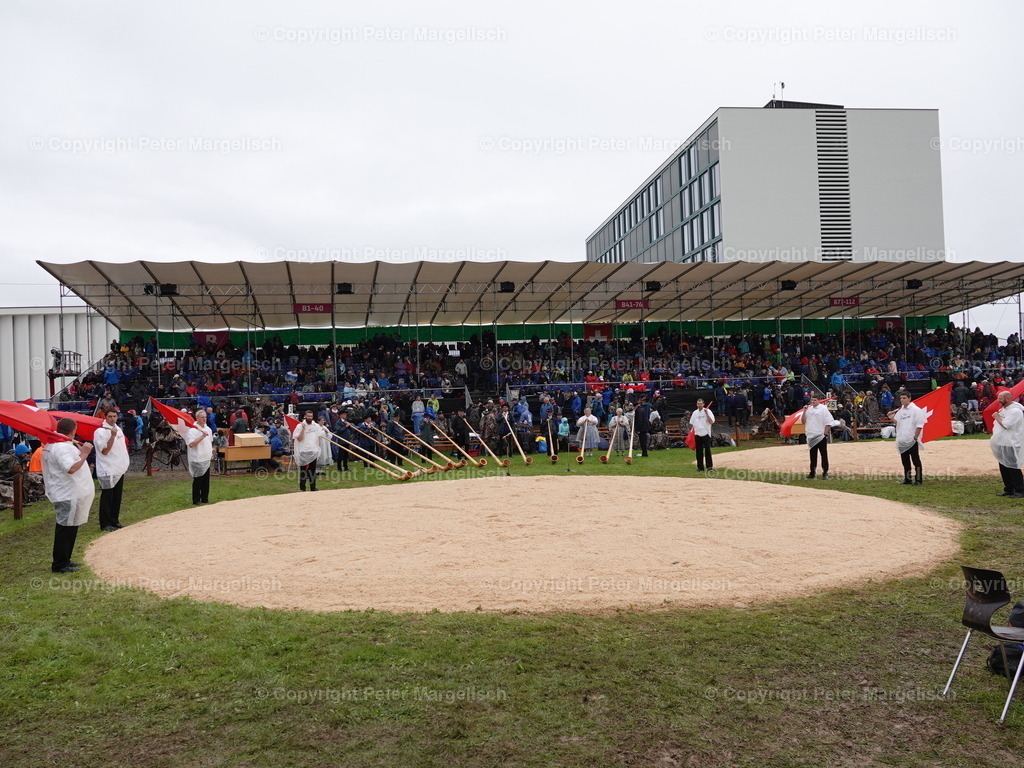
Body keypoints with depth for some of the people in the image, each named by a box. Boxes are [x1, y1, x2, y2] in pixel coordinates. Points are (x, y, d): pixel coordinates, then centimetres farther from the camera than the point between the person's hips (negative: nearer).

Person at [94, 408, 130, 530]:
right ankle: (105, 524, 4)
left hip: (119, 469, 8)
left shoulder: (119, 429, 12)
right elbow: (104, 451, -19)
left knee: (117, 497, 12)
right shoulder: (100, 431, -13)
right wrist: (112, 436, -25)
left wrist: (124, 463, 16)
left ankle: (114, 521, 21)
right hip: (107, 470, -8)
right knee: (107, 497, -3)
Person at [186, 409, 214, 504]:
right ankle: (196, 500, 6)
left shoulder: (208, 429, 12)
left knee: (206, 480, 11)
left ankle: (205, 499, 19)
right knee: (197, 480, -2)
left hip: (206, 459, 7)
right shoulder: (192, 430, -14)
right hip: (197, 460, -7)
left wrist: (212, 452, 18)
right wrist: (202, 437, -26)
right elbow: (191, 444, -23)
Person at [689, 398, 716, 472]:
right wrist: (692, 432, 8)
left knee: (707, 449, -8)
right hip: (697, 434, 4)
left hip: (706, 433, -4)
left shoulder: (708, 411, -1)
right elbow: (692, 424, 17)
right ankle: (700, 467, 10)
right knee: (699, 451, 5)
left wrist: (706, 413, -17)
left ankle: (709, 466, -3)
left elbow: (711, 422, -12)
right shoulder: (695, 413, 12)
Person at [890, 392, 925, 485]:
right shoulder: (899, 410, 13)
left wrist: (915, 437, -14)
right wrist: (891, 418, -5)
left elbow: (919, 425, -11)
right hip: (901, 440, 7)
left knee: (916, 460, -1)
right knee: (905, 461, 11)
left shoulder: (916, 409, -8)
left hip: (912, 440, -7)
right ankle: (907, 479, 19)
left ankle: (918, 479, 4)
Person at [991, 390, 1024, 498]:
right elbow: (998, 424, 24)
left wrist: (998, 417, -9)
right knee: (1003, 467, 12)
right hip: (1002, 443, 10)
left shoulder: (1015, 411, -16)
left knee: (1012, 468, -7)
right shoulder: (1003, 409, 14)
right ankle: (1009, 490, 20)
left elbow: (1006, 425, -24)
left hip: (1011, 445, -9)